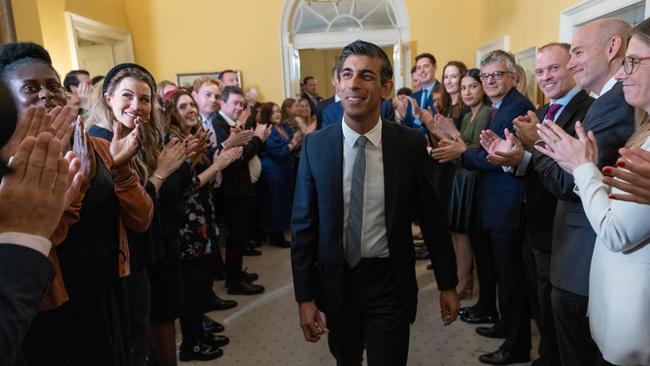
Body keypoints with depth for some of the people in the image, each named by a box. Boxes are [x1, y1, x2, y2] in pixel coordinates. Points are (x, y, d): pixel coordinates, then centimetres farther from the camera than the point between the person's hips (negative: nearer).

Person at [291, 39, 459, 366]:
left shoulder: (411, 144, -10)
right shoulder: (315, 146, -8)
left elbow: (432, 217, -2)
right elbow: (303, 224, -4)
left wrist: (447, 284, 4)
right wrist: (304, 296, -5)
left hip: (390, 282, -1)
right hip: (336, 280, 2)